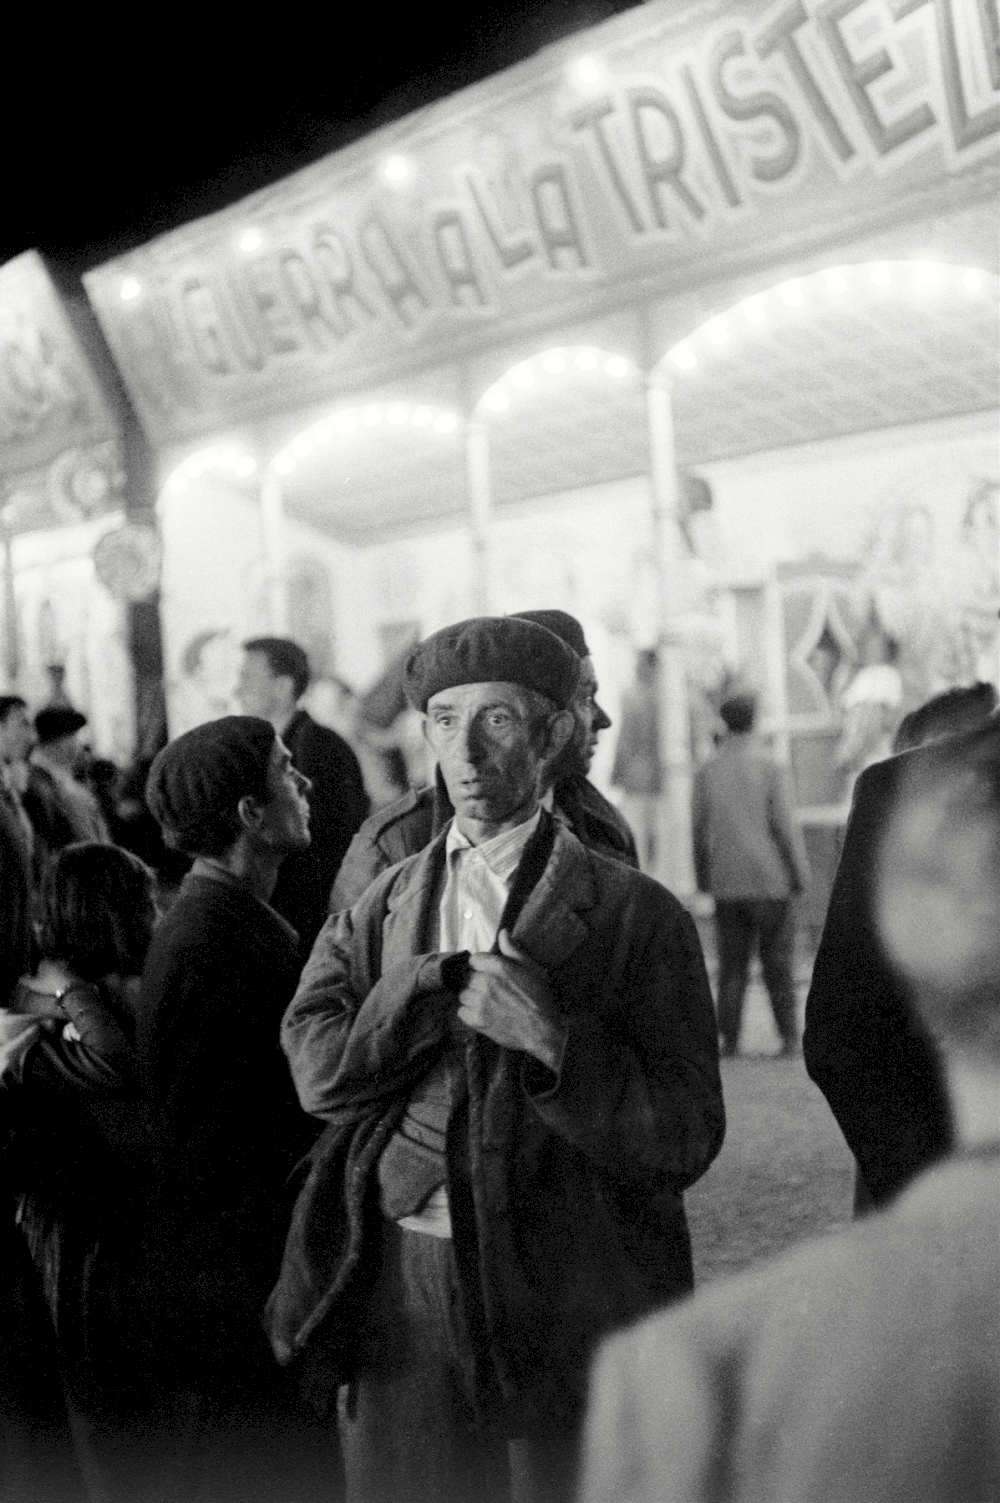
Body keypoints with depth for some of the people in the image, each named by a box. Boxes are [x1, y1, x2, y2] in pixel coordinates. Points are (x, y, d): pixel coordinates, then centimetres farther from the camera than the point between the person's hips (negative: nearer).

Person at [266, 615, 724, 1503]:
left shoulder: (634, 914, -3)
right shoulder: (380, 910, 10)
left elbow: (685, 1141, -8)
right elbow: (319, 1067, -6)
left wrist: (555, 1043, -21)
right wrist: (458, 985, -12)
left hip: (571, 1306, -3)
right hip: (401, 1293, 3)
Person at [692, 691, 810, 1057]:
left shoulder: (706, 771, 3)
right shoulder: (769, 767, -6)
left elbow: (698, 831, 5)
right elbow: (785, 825, -9)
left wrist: (704, 880, 13)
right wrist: (800, 874, -1)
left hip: (727, 882, 2)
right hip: (770, 878, -2)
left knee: (732, 963, 6)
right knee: (777, 962, 4)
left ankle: (729, 1038, 3)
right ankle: (789, 1037, 5)